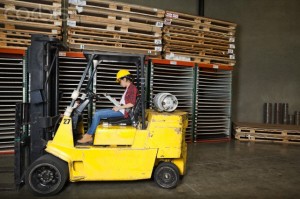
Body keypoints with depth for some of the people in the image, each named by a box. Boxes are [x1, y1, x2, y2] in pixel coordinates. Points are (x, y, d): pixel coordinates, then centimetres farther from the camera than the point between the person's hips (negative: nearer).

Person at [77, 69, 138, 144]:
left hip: (122, 112, -11)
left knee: (97, 114, -16)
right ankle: (90, 134, 4)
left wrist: (119, 107, -17)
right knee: (97, 112, 9)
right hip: (120, 110, 11)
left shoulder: (133, 88, -12)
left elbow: (132, 104, -21)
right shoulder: (128, 88, 18)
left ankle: (88, 136, -5)